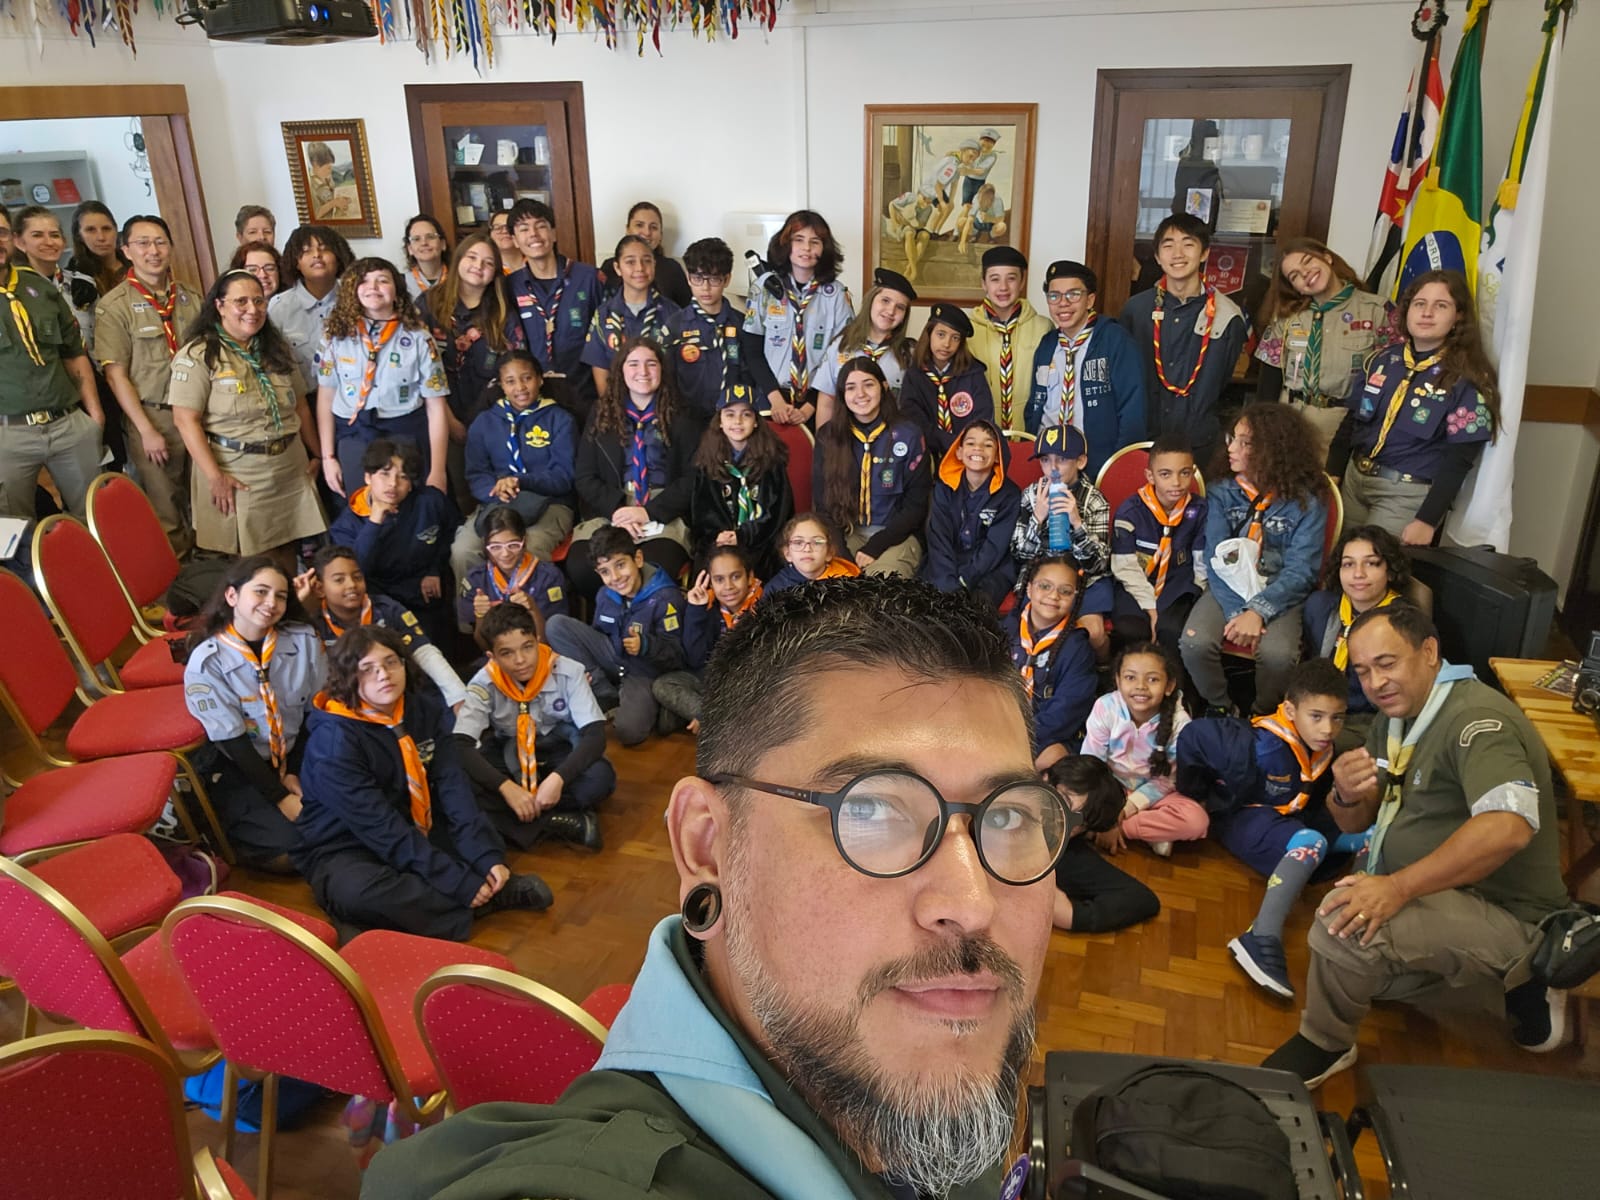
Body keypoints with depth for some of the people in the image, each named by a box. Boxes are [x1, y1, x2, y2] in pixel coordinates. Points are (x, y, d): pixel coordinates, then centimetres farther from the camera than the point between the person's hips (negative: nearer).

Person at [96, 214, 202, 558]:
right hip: (153, 416, -4)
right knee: (165, 510, 6)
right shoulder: (114, 306, -7)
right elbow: (115, 374, -8)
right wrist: (147, 430, -11)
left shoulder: (190, 298, 6)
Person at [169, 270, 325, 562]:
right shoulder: (198, 355, -9)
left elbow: (300, 405, 16)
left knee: (286, 556, 10)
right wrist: (214, 476, -17)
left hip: (291, 469, 5)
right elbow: (186, 420, -13)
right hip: (235, 474, -5)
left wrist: (315, 454, 14)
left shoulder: (278, 348, 11)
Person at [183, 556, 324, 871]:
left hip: (298, 757, 4)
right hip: (238, 769, -3)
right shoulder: (206, 662, -16)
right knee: (295, 840, -20)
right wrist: (280, 797, -18)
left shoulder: (303, 639, -8)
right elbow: (232, 742, -15)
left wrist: (294, 773, -9)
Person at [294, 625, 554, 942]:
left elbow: (454, 787, -12)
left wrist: (489, 857, -25)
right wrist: (461, 883, -31)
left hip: (415, 833, 7)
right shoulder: (333, 740, -22)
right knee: (360, 892, -38)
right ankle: (495, 896, -23)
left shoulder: (426, 710, -4)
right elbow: (380, 827, -27)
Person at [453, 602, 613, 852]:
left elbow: (595, 735, -25)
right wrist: (506, 787, -39)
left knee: (601, 777, -33)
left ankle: (512, 823, -24)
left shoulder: (568, 672, -21)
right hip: (508, 756, 1)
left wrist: (558, 778, -40)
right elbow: (460, 746, -26)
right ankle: (558, 823, -32)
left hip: (559, 752, -1)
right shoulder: (484, 684, -19)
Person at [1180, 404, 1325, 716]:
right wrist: (1237, 612, -23)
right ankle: (1219, 710, 2)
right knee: (1195, 643, -27)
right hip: (1228, 590, 2)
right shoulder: (1221, 493, 1)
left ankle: (1262, 716, 2)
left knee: (1278, 654, -31)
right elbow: (1216, 559, -8)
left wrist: (1258, 611, -27)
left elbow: (1300, 571, -11)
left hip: (1278, 596, -2)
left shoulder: (1306, 502, -5)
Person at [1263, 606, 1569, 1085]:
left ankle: (1324, 1045, -4)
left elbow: (1510, 826, -39)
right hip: (1447, 896, 10)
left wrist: (1399, 886, -39)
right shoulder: (1397, 715, 6)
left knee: (1345, 922, -30)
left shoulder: (1474, 717, -23)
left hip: (1507, 915, -10)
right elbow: (1355, 823, 9)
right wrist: (1347, 795, -15)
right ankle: (1512, 976, 22)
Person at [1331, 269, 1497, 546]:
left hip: (1408, 495, -5)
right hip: (1354, 481, 5)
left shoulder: (1467, 378, -8)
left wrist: (1427, 521, -17)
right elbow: (1350, 423, 10)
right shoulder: (1382, 360, 6)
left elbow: (1458, 460, -12)